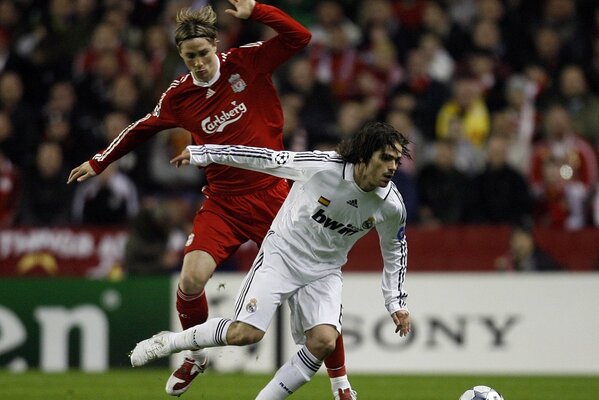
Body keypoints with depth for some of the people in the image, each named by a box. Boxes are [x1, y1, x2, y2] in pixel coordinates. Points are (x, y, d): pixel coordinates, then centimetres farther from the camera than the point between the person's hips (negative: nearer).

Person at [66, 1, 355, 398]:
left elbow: (300, 37, -13)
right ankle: (196, 355, 14)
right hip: (224, 201, 2)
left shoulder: (246, 63, -5)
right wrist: (99, 162, 24)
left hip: (273, 194, -2)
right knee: (191, 281, -16)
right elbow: (142, 129, 20)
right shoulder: (179, 96, 2)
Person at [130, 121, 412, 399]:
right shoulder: (322, 166, -25)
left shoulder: (391, 206, -13)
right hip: (282, 254, -3)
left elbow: (395, 250, 9)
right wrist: (202, 153, -10)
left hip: (324, 272, 3)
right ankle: (167, 342, 7)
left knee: (324, 341, -21)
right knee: (246, 333, -16)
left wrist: (396, 302, 9)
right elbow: (265, 158, -14)